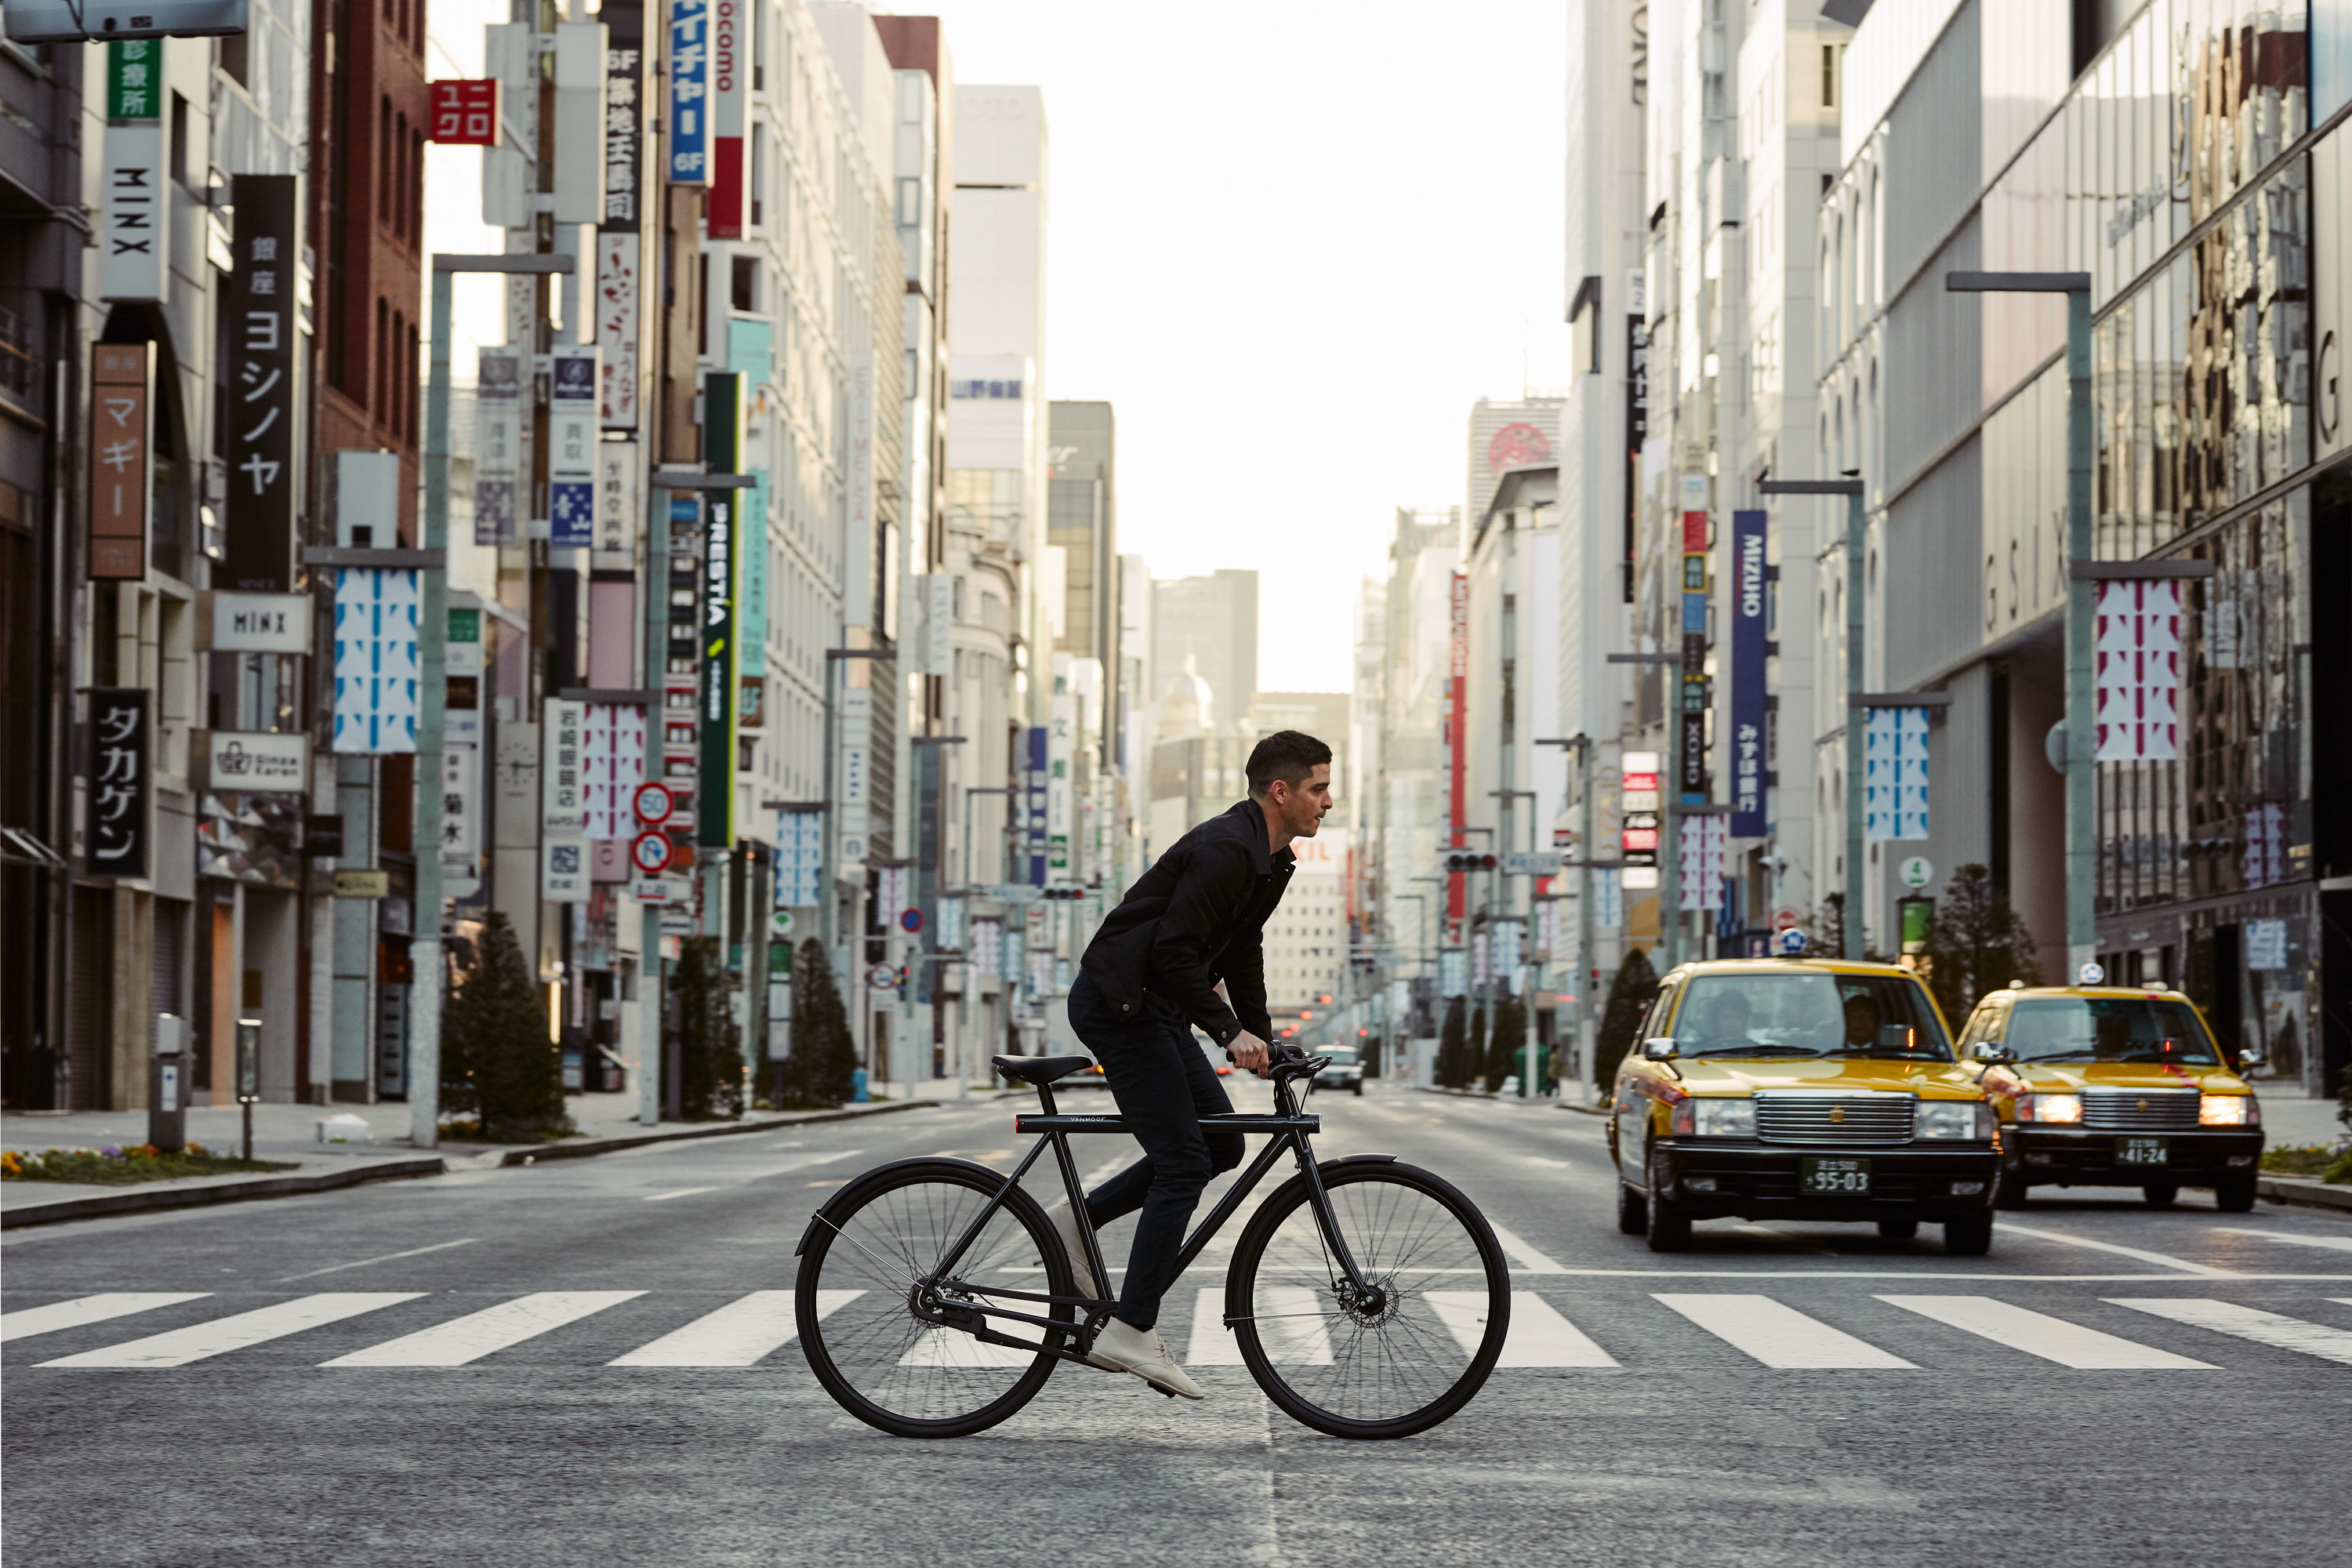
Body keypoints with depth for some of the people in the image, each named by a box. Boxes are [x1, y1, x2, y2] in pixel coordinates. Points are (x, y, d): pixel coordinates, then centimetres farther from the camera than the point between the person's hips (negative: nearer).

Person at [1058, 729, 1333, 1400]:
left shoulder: (1269, 859, 11)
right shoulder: (1224, 849, -21)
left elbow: (1242, 952, 20)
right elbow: (1174, 951, -26)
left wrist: (1262, 1041, 14)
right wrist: (1230, 1030, -26)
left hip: (1155, 1006, 10)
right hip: (1119, 1002, -10)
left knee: (1221, 1143, 9)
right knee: (1183, 1165, -10)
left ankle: (1078, 1220, 15)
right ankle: (1130, 1332, -8)